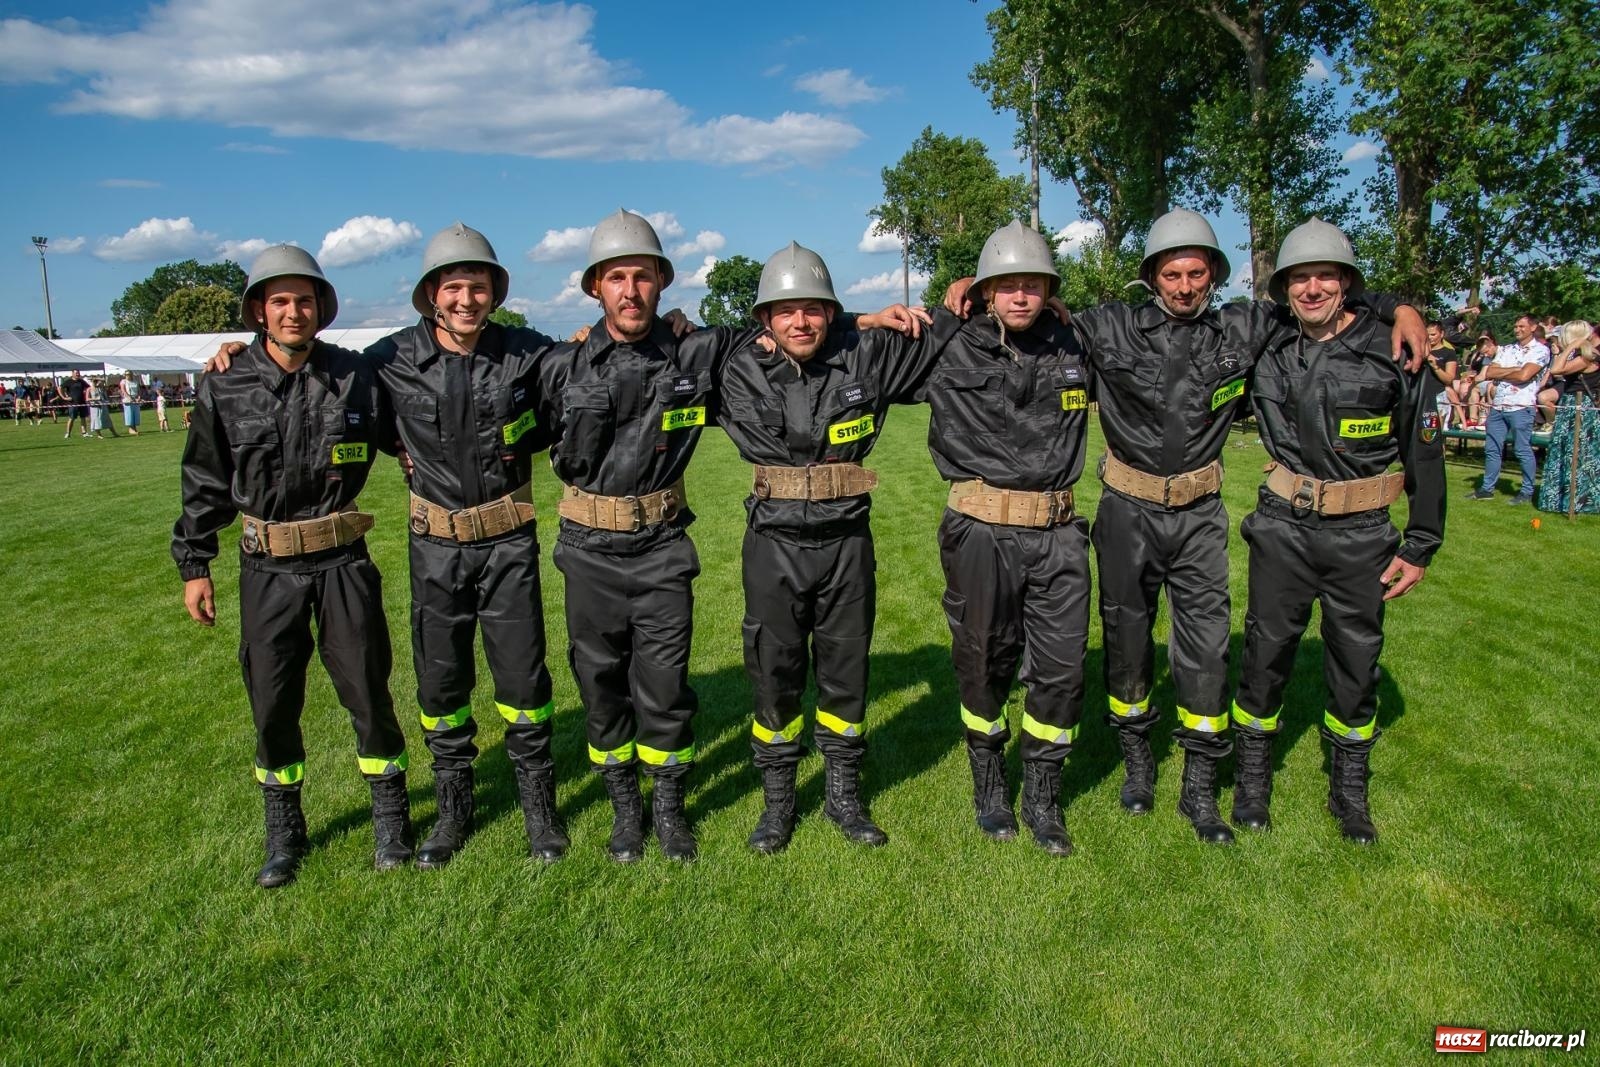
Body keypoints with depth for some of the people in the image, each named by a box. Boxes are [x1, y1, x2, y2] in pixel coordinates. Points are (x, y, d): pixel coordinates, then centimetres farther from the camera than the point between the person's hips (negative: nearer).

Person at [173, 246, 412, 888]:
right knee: (272, 703, 9)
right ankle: (283, 830, 29)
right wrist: (193, 565, 7)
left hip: (343, 562, -1)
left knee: (367, 692, 5)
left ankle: (390, 818, 23)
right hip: (267, 570, 1)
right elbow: (205, 483, 7)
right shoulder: (225, 388, -1)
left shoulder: (356, 377, -3)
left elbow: (403, 437, 12)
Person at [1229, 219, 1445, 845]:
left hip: (1362, 534, -1)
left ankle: (1349, 789, 29)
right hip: (1284, 528, 1)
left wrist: (1420, 546, -1)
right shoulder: (1271, 354, 1)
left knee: (1356, 661, 10)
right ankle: (1253, 777, 25)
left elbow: (1425, 452, -1)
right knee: (1265, 652, 7)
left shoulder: (1391, 350, -5)